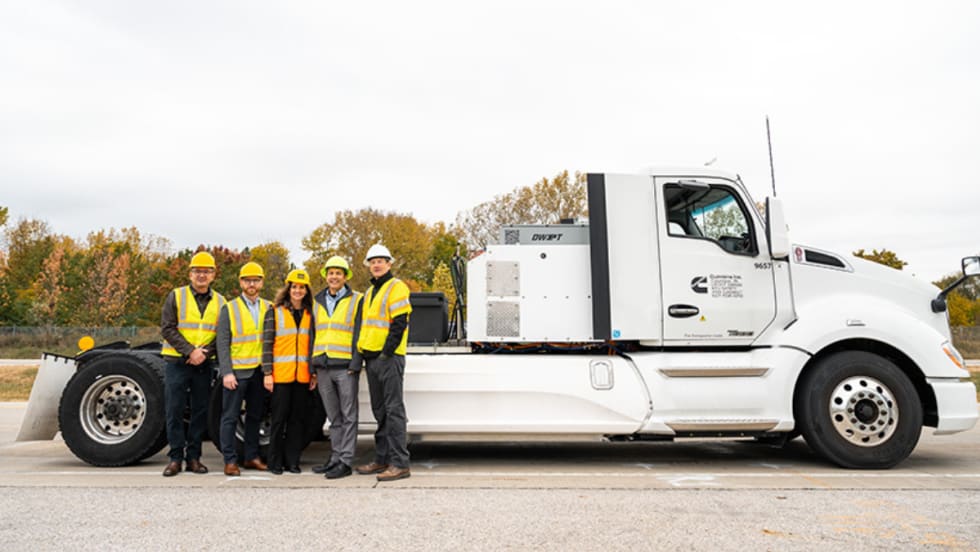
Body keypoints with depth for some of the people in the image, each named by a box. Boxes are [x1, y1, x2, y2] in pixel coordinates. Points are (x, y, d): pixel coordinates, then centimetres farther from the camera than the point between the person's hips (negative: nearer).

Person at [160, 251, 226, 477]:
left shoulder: (220, 302, 8)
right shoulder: (176, 296, 1)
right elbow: (167, 328, -5)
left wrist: (205, 352, -12)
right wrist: (190, 351, -14)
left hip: (204, 364, 2)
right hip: (176, 362, -2)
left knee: (200, 410, 6)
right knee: (174, 410, -1)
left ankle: (193, 457, 15)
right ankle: (176, 457, 8)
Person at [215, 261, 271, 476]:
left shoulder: (269, 308, 10)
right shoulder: (229, 309, 1)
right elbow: (223, 343, -4)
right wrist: (226, 372, -11)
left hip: (259, 371, 3)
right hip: (236, 371, -3)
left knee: (255, 416, 10)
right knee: (230, 417, 0)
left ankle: (252, 457, 20)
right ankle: (230, 461, 7)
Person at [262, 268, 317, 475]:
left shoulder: (309, 314, 13)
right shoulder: (275, 312, 3)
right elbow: (266, 343, -2)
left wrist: (314, 372, 8)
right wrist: (267, 372, -9)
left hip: (302, 376, 3)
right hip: (280, 374, -3)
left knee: (298, 419, 5)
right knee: (279, 418, 1)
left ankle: (292, 461, 15)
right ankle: (275, 462, 12)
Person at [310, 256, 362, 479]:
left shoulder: (356, 300, 1)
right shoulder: (317, 301, 16)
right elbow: (313, 334, 20)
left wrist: (356, 363, -10)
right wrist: (312, 367, 15)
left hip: (345, 366, -5)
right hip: (323, 367, 5)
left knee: (348, 416, -1)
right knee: (334, 417, 12)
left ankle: (345, 461, 3)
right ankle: (335, 458, 19)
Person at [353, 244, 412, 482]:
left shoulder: (397, 288, -6)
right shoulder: (370, 292, 21)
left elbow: (399, 323, -14)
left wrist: (386, 353, -17)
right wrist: (361, 352, 15)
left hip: (389, 358, -9)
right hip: (371, 358, 9)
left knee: (393, 409, -8)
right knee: (379, 411, 13)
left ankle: (400, 464, -5)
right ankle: (382, 459, 21)